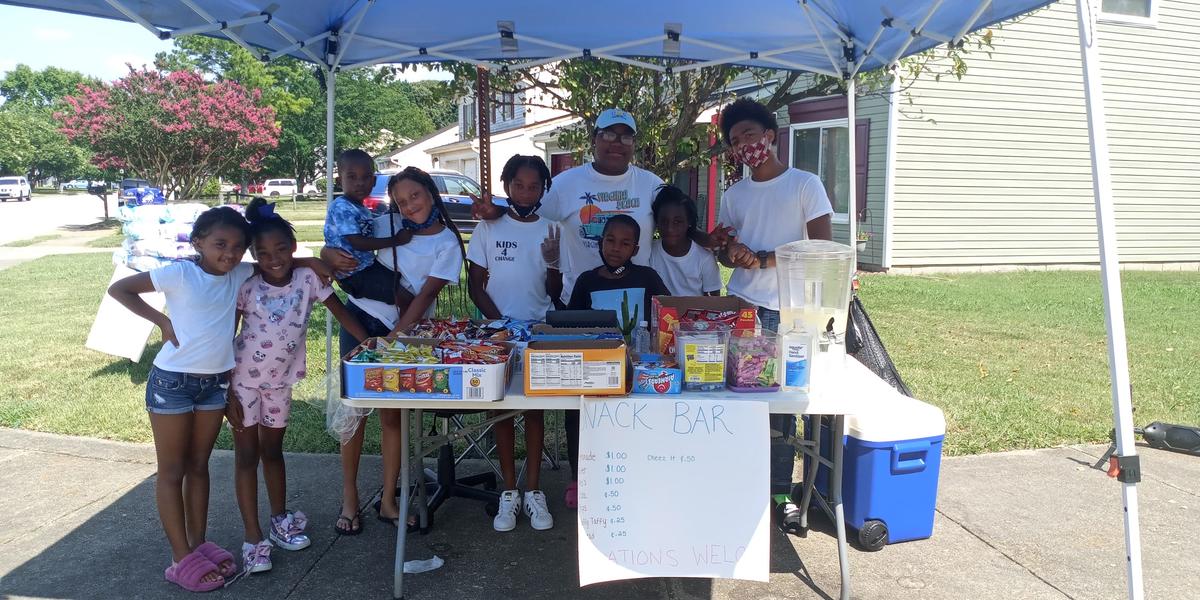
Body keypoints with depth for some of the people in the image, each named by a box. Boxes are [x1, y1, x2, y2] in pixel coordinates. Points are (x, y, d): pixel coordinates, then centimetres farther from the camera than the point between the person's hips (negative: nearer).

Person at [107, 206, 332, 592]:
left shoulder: (239, 274, 0)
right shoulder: (179, 273, -15)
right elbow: (118, 289, -9)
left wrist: (308, 262, -3)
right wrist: (162, 320, -13)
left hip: (216, 382, 5)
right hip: (173, 381, -5)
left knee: (198, 465, 15)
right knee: (171, 471, 6)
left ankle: (199, 544, 26)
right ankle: (182, 559, 11)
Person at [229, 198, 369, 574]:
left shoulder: (307, 278, -13)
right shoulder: (246, 287, -17)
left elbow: (340, 313, -9)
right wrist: (227, 391, -13)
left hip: (279, 380, 3)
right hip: (242, 378, -2)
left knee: (273, 450, 18)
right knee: (247, 454, 5)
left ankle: (280, 520, 33)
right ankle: (253, 538, 11)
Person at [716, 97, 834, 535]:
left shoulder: (805, 185, 0)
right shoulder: (734, 195, 14)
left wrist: (765, 259, -14)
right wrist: (731, 251, -3)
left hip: (786, 313, -3)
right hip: (739, 306, 3)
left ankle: (782, 493, 15)